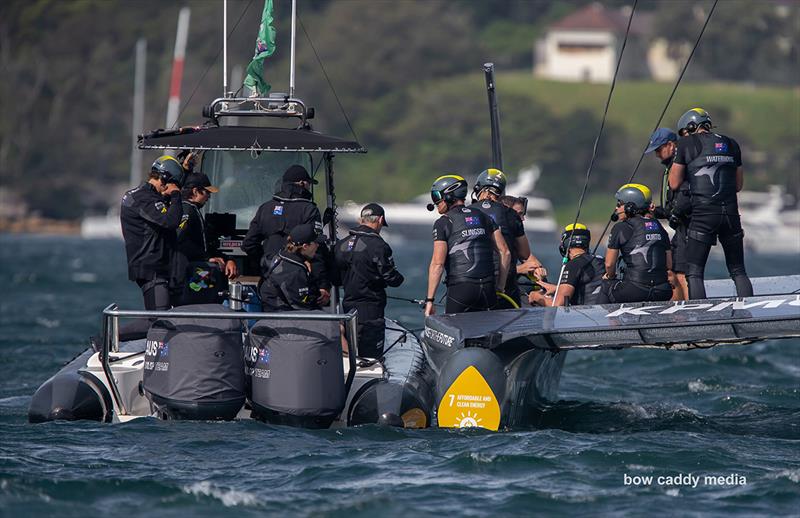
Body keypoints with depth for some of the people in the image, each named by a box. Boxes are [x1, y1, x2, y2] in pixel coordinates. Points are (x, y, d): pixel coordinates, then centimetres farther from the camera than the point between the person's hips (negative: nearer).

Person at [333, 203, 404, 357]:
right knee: (371, 357, -3)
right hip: (371, 309, -7)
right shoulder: (378, 245, -14)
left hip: (348, 307, 7)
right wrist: (399, 278, 9)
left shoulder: (341, 244, 7)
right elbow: (391, 278, -13)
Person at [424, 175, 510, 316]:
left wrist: (429, 300, -6)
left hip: (460, 288, -6)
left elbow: (437, 264, -9)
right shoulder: (483, 217, 15)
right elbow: (505, 253, 10)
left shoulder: (443, 223, -2)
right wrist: (500, 287, 16)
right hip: (488, 289, 6)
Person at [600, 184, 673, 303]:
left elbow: (609, 264, 2)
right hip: (662, 292, 4)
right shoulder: (658, 227, 14)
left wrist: (611, 277, 23)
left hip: (635, 290, -4)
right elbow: (669, 265, 14)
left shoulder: (620, 228, -2)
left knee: (605, 288, 24)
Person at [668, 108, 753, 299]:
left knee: (694, 273, 0)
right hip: (731, 212, 4)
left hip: (703, 213, -4)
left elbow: (674, 184, 4)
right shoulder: (731, 144, 15)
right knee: (738, 271, 12)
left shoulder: (687, 144, 1)